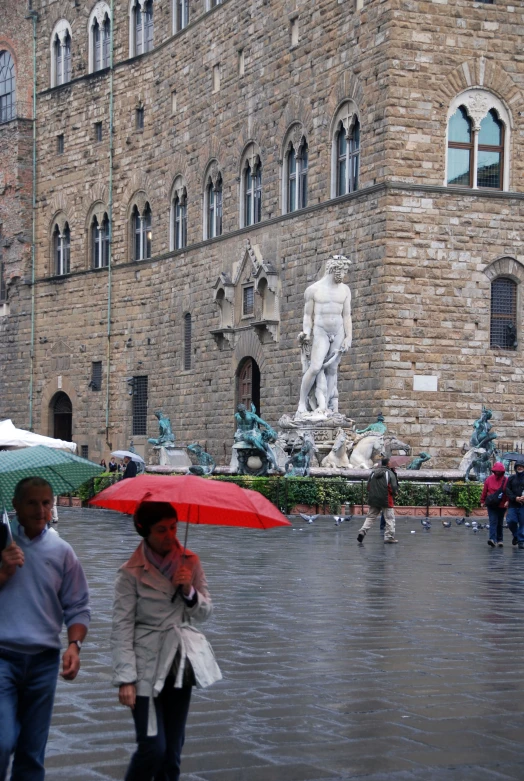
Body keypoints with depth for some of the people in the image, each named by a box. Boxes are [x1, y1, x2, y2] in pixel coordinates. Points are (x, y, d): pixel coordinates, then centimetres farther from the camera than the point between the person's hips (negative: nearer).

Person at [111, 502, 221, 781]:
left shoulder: (190, 562, 2)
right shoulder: (132, 573, -11)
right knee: (153, 747, -9)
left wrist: (190, 592, -13)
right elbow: (121, 628, -12)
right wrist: (125, 679, -18)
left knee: (173, 748, 9)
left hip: (182, 666, 5)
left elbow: (204, 613, 8)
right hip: (147, 669, -4)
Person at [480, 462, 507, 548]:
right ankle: (492, 539, -22)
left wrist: (507, 501, -20)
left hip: (501, 505, 0)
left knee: (500, 523, 11)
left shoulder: (506, 480, -2)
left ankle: (500, 540, 21)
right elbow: (484, 491, 8)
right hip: (491, 505, 0)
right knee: (493, 522, -11)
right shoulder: (489, 479, 2)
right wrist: (482, 501, 10)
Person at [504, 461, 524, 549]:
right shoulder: (511, 478, 10)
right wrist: (515, 498, -11)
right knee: (511, 521, -5)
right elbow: (507, 490, 3)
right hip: (513, 505, 1)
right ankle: (515, 535, 22)